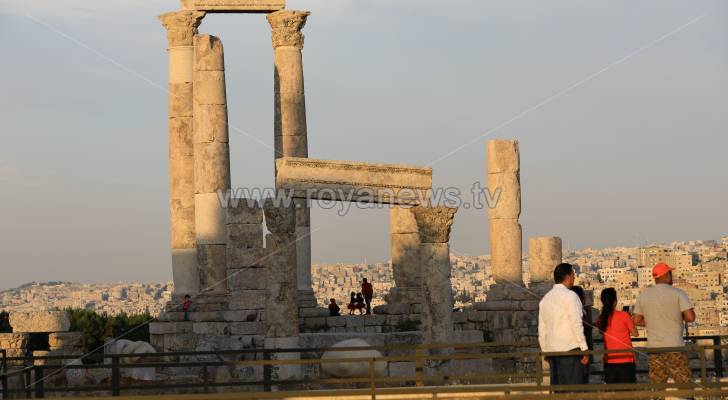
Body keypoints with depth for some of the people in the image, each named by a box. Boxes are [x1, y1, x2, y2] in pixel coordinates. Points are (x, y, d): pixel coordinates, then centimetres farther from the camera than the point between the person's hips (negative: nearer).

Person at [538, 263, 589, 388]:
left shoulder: (545, 299, 14)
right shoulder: (570, 296, -6)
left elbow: (542, 330, 16)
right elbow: (576, 324, -12)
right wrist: (584, 349, -10)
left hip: (551, 349, 7)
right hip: (570, 349, -7)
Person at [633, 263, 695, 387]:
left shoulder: (643, 295, 7)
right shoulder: (677, 293, -6)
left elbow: (637, 321, 9)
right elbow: (690, 317, -13)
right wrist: (680, 317, 7)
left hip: (653, 348, 4)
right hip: (674, 347, -4)